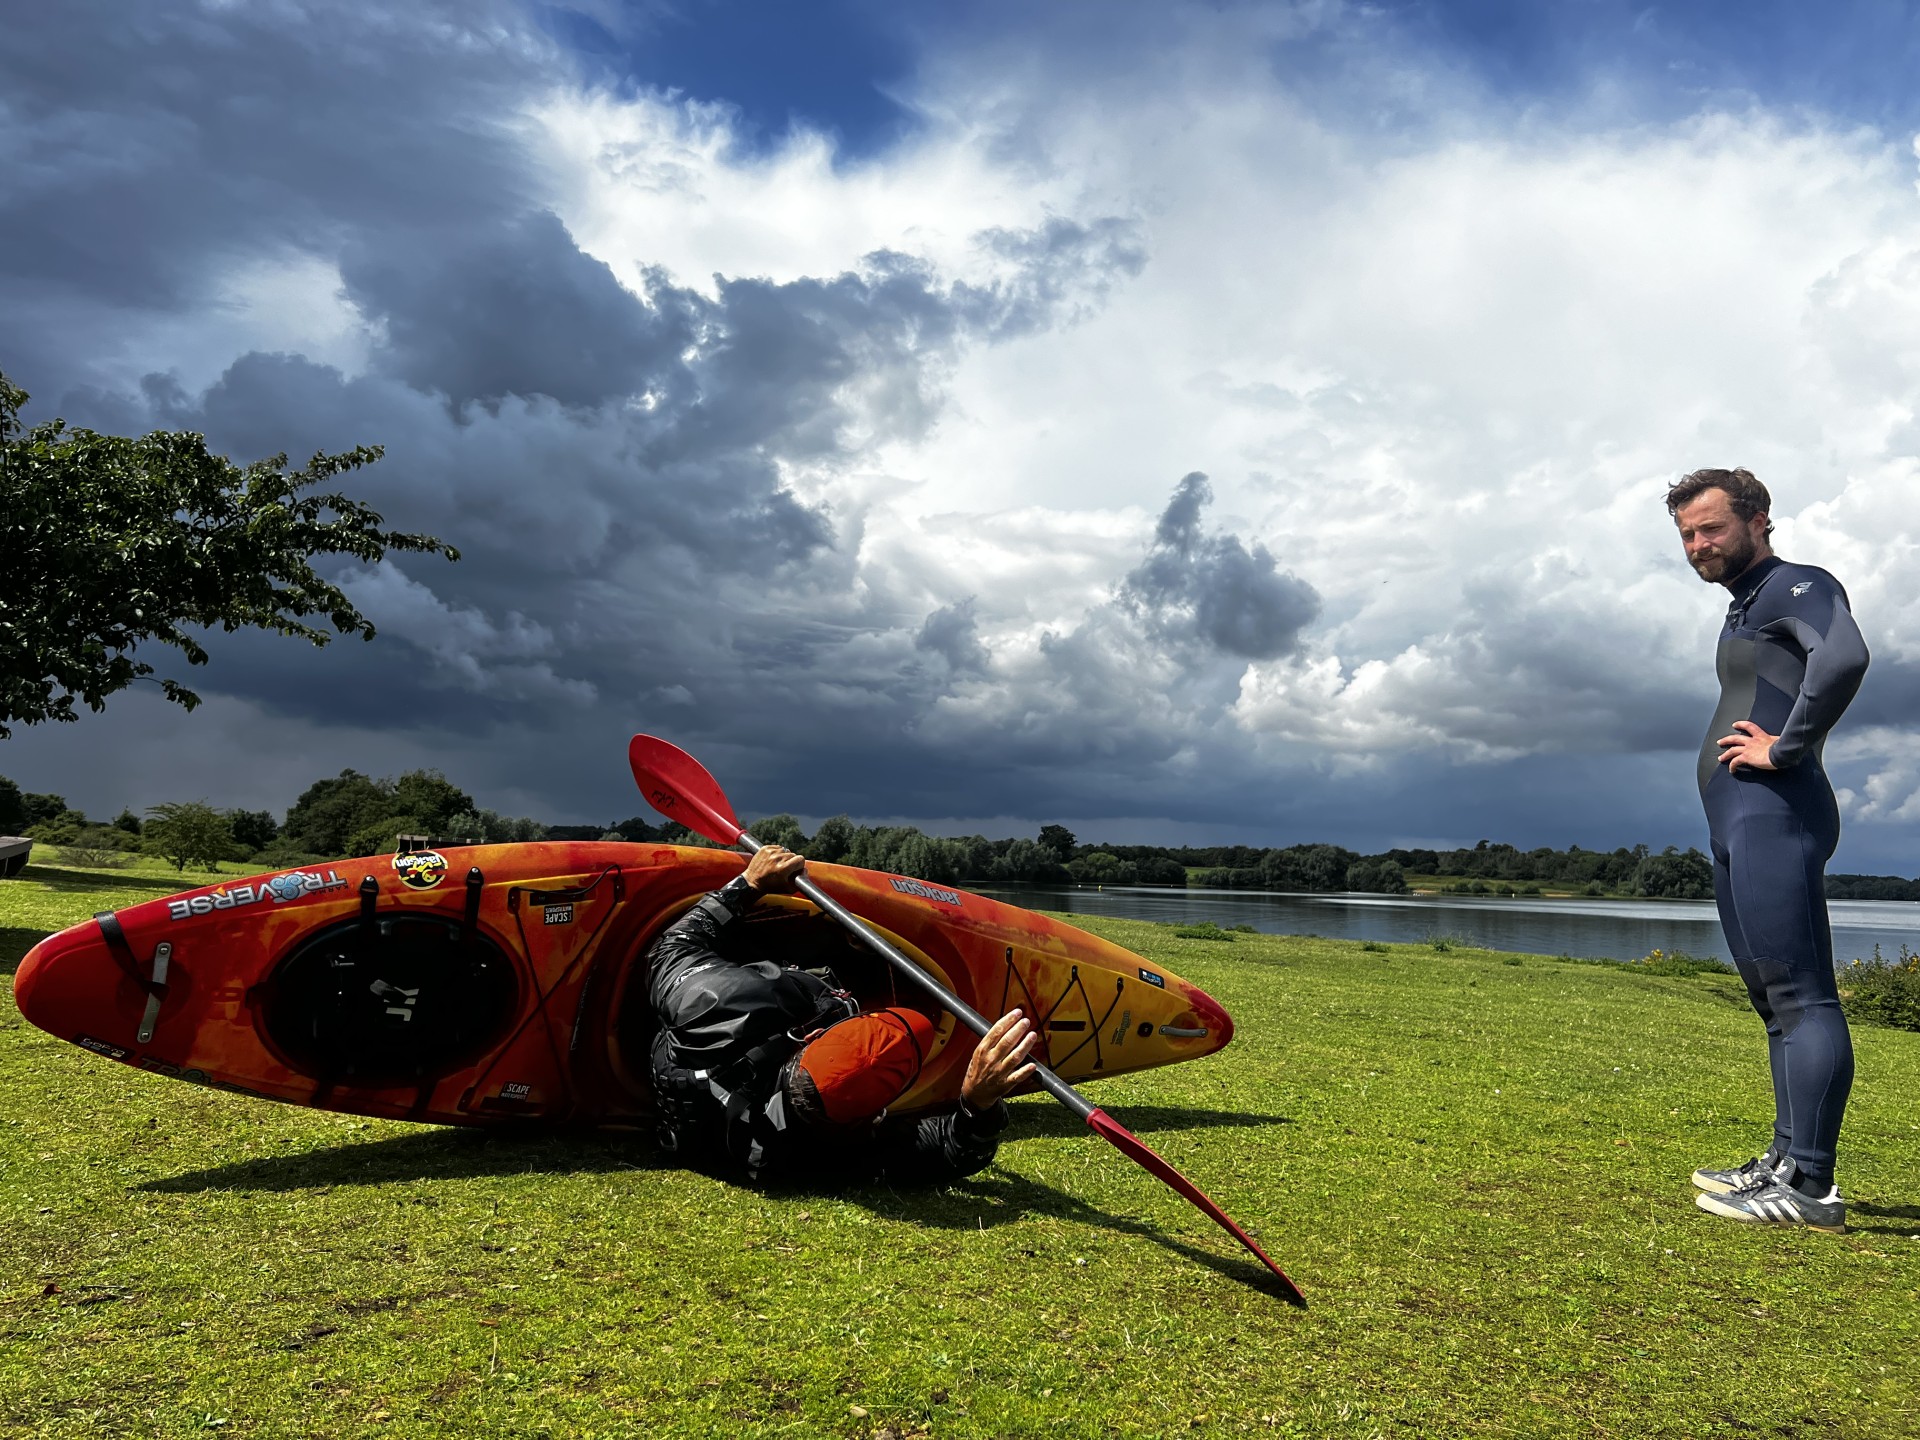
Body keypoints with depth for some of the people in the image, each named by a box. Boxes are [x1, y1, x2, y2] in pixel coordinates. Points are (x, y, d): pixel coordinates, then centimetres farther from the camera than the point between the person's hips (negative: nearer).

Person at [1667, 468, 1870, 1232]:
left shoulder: (1797, 586, -4)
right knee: (1778, 999, 12)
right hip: (1738, 824, 10)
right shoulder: (1745, 610, 24)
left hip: (1773, 815, -10)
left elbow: (1845, 658, -25)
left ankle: (1809, 1186, -10)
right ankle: (1787, 1160, 18)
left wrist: (1785, 749, -18)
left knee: (1800, 997, -11)